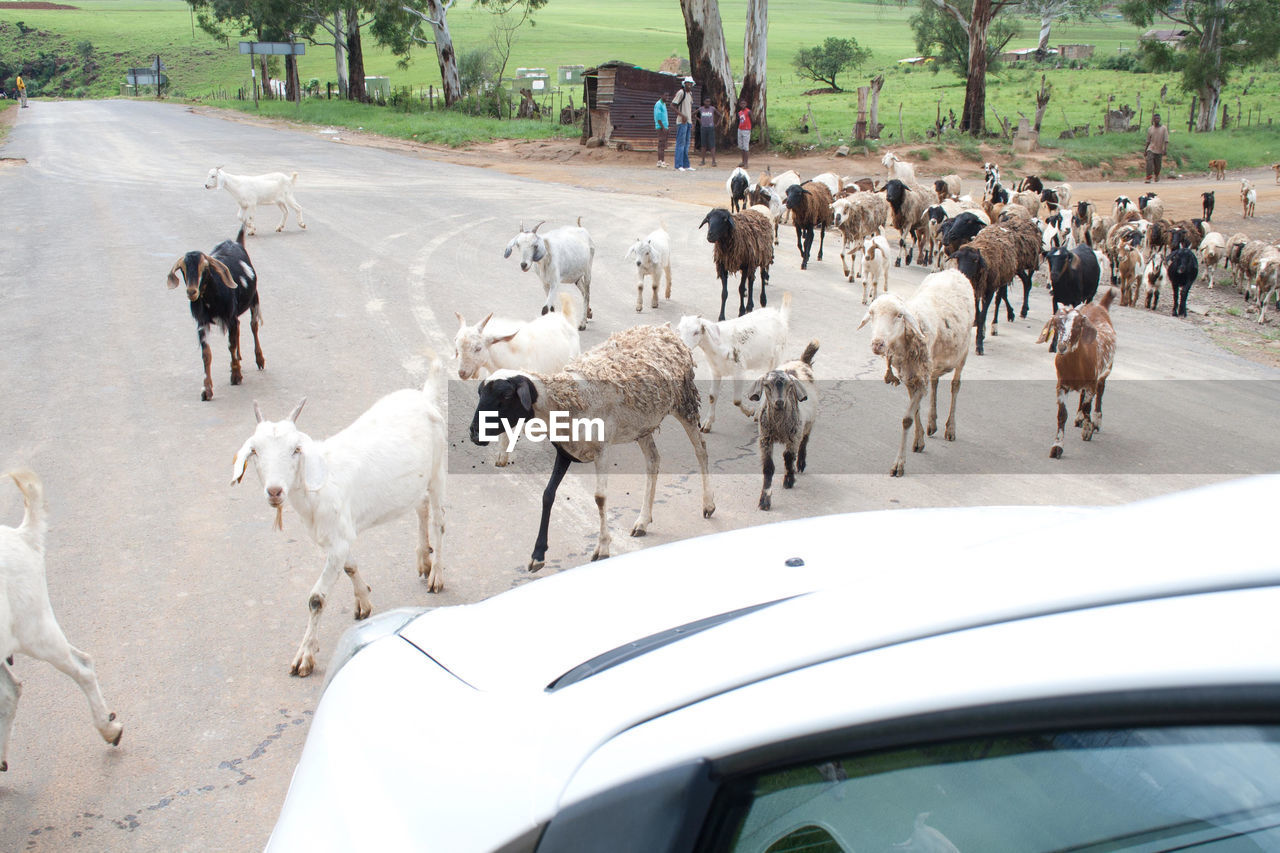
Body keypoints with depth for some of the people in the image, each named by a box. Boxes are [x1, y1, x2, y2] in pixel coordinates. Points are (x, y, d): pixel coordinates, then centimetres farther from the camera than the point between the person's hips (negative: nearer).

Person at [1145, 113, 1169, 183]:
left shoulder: (1164, 128, -2)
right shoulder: (1150, 129, 6)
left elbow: (1166, 140, -8)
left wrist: (1165, 149, -21)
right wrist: (1145, 151, 15)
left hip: (1159, 151, -1)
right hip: (1151, 149, 1)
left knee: (1158, 166, 7)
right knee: (1149, 162, -20)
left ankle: (1157, 175, 37)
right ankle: (1148, 178, -23)